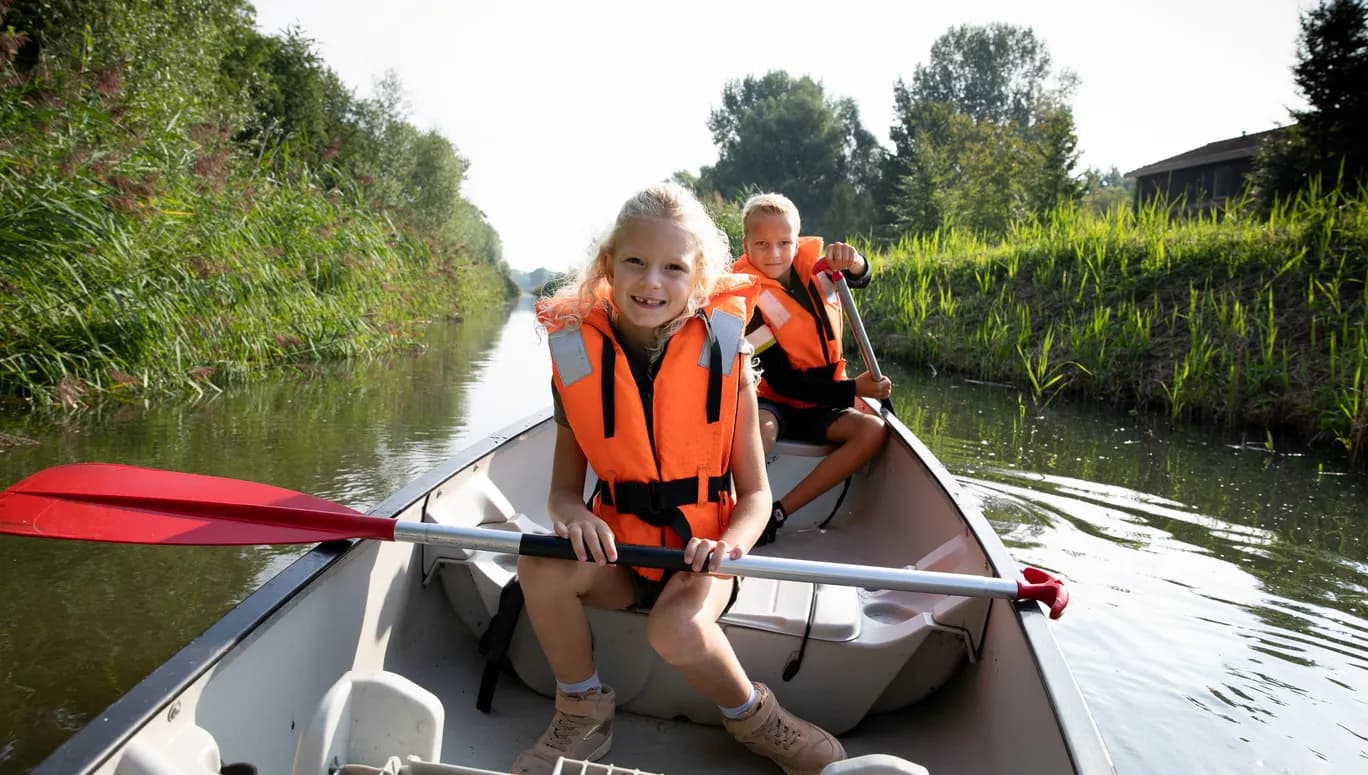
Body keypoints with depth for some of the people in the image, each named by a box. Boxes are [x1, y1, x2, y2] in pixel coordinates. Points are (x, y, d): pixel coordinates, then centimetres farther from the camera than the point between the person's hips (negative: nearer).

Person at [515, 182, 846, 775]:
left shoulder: (724, 356, -11)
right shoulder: (579, 358, -7)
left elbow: (756, 492, -6)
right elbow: (564, 484, 1)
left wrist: (728, 545, -27)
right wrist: (569, 511, -23)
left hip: (699, 550, -2)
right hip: (617, 548, 3)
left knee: (677, 628, -31)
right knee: (542, 569, -27)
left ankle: (754, 720, 4)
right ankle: (583, 715, 2)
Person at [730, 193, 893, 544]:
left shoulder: (813, 259, -2)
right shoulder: (748, 299, -16)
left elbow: (860, 278, -23)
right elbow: (783, 381, -18)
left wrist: (852, 262, -47)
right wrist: (854, 389, -20)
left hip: (817, 407, 5)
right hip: (772, 401, -5)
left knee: (874, 431, -23)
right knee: (761, 430, -38)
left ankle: (779, 511, -24)